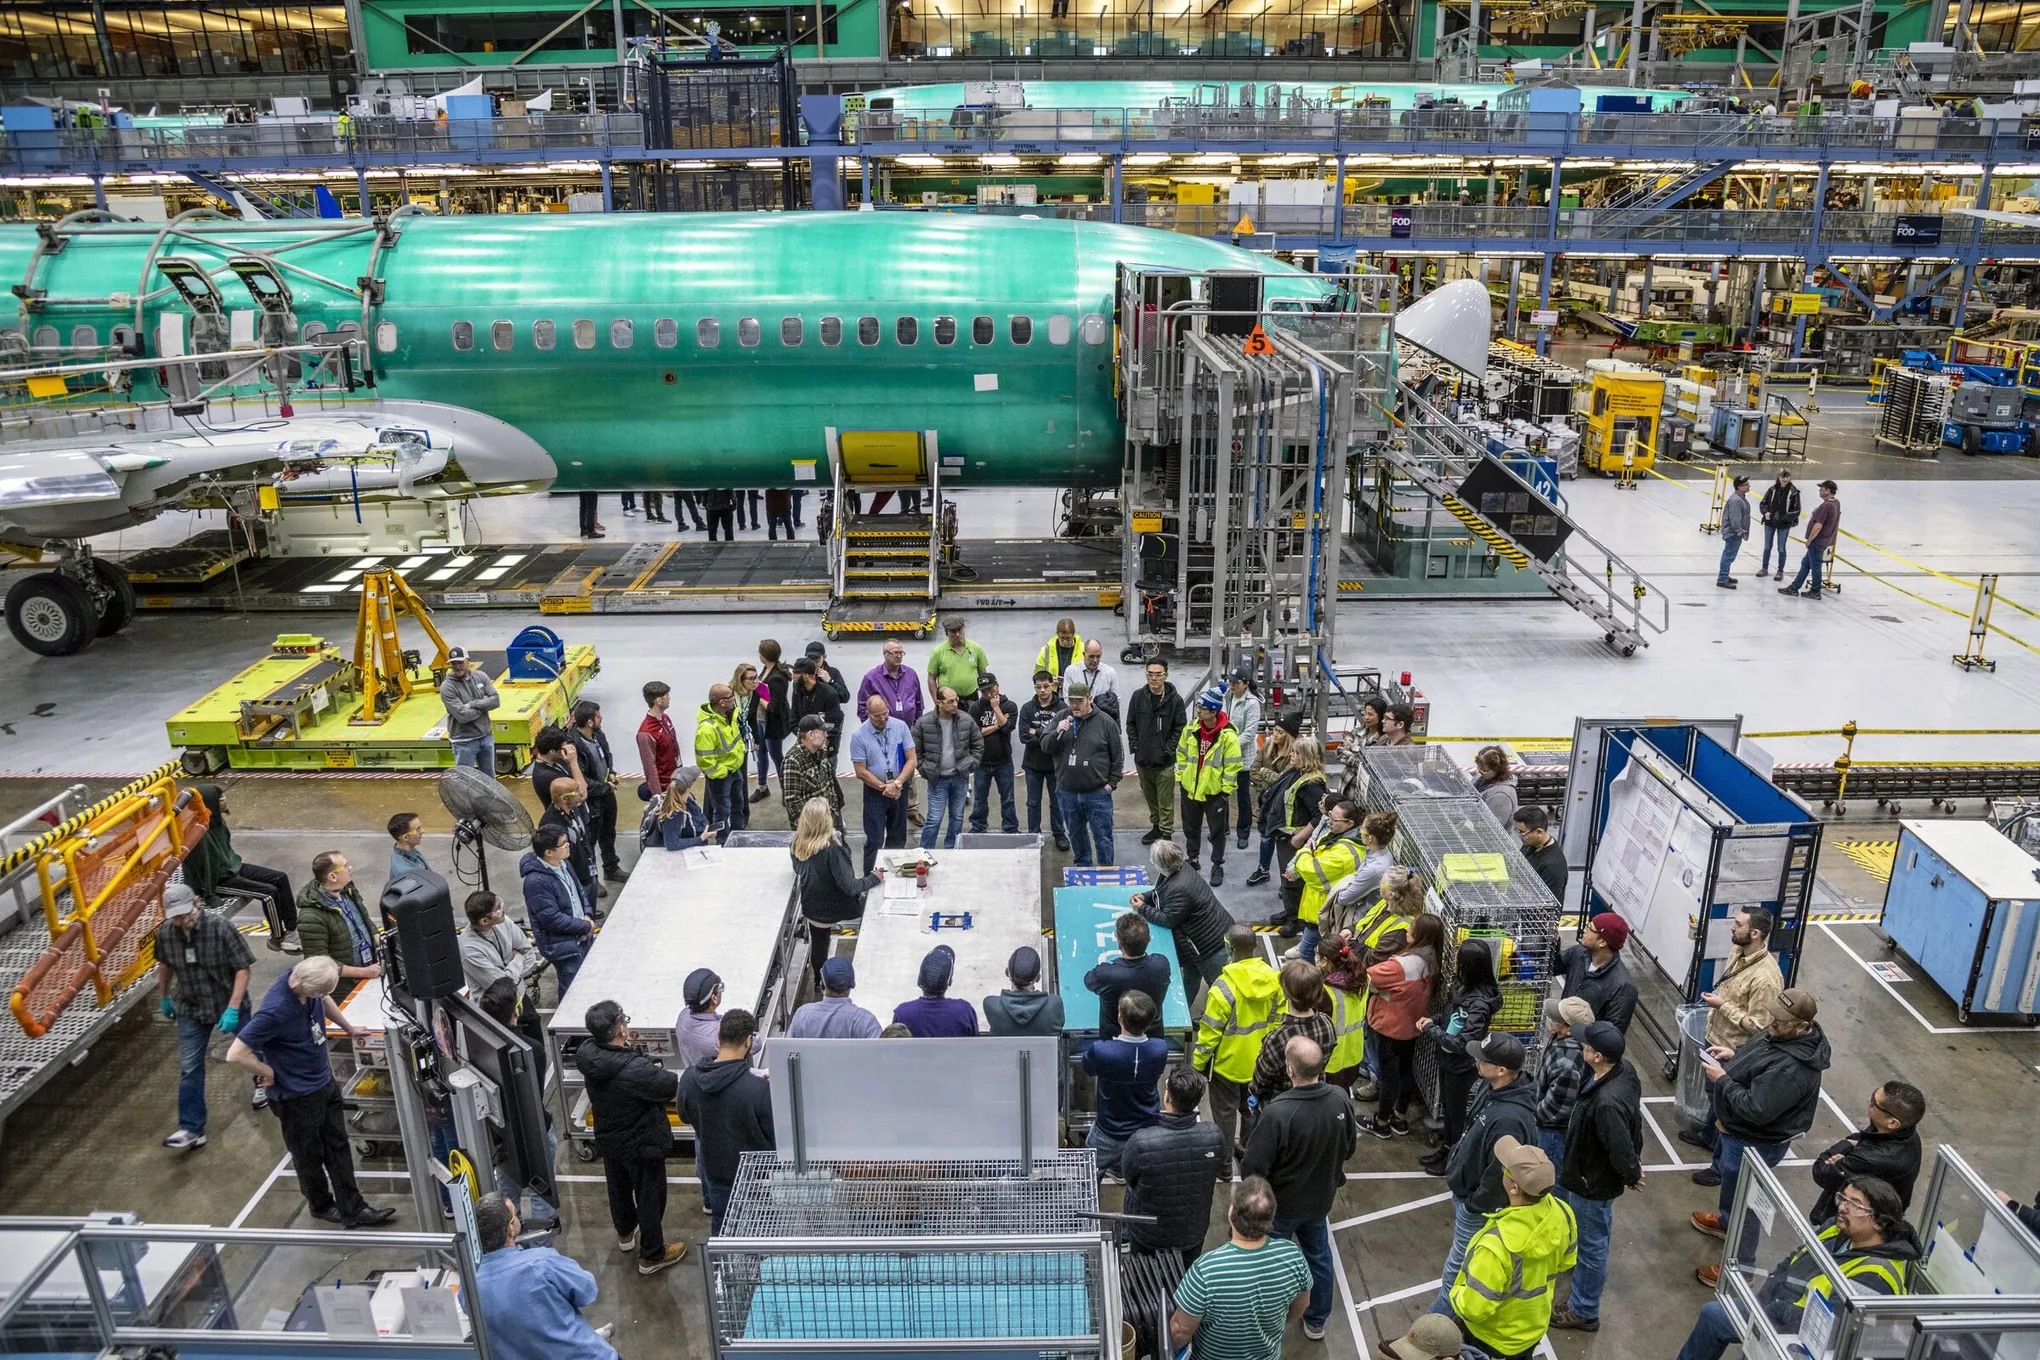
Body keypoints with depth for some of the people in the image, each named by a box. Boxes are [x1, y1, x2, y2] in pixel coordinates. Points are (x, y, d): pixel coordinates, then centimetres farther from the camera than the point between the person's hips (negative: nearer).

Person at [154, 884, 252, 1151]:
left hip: (229, 1003, -3)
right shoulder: (164, 933, -13)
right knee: (189, 1069, 0)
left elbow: (243, 969, -22)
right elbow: (165, 965, 8)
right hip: (190, 1009, 3)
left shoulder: (220, 929, -26)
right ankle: (191, 1129, 5)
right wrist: (164, 997, 18)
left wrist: (232, 1009, -26)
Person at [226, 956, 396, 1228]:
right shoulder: (275, 1010, -35)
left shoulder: (304, 979, -12)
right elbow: (235, 1054, -30)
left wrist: (348, 1028, 23)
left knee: (338, 1146, 14)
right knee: (309, 1155, 16)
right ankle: (321, 1206, 38)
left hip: (325, 1081, 7)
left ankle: (353, 1210, 24)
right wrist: (269, 1072, -17)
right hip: (297, 1096, -7)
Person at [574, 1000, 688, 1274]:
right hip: (642, 1143, -7)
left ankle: (625, 1234, 56)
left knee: (619, 1187, 30)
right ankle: (651, 1256, 34)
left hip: (607, 1138, 7)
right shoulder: (636, 1070, -40)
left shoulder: (587, 1053, -20)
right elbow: (676, 1086, -25)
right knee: (650, 1197, 15)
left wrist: (626, 1048, -9)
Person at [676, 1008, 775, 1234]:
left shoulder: (689, 1078, -18)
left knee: (720, 1225, 26)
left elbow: (686, 1117, 3)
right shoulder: (760, 1088, -34)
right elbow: (775, 1139, -20)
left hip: (714, 1168, 4)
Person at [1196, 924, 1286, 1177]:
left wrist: (1198, 1063, -5)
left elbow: (1210, 1033, -20)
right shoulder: (1275, 979, -15)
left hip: (1229, 1063, -5)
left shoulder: (1223, 988, -30)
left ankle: (1223, 1163, 28)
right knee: (1252, 1107, 26)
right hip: (1262, 1061, 5)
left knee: (1225, 1111, 15)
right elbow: (1280, 1019, -1)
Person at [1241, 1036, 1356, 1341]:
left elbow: (1254, 1167, -26)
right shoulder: (1340, 1099, -20)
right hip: (1320, 1198, 4)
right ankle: (1316, 1321, 45)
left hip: (1281, 1203, -4)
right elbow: (1348, 1148, -1)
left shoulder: (1276, 1113, -37)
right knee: (1319, 1256, 25)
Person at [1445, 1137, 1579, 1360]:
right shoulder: (1561, 1213, -24)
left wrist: (1456, 1294, -12)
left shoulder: (1497, 1243, -45)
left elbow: (1474, 1307, -33)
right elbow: (1566, 1260, -1)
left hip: (1492, 1335, -6)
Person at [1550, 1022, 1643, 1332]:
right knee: (1596, 1232, 34)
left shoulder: (1608, 1103, -43)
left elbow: (1622, 1151, -32)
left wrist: (1632, 1176, -11)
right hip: (1595, 1170, 9)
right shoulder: (1625, 1070, -15)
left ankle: (1584, 1312, 32)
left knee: (1591, 1244, 12)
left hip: (1593, 1182, -9)